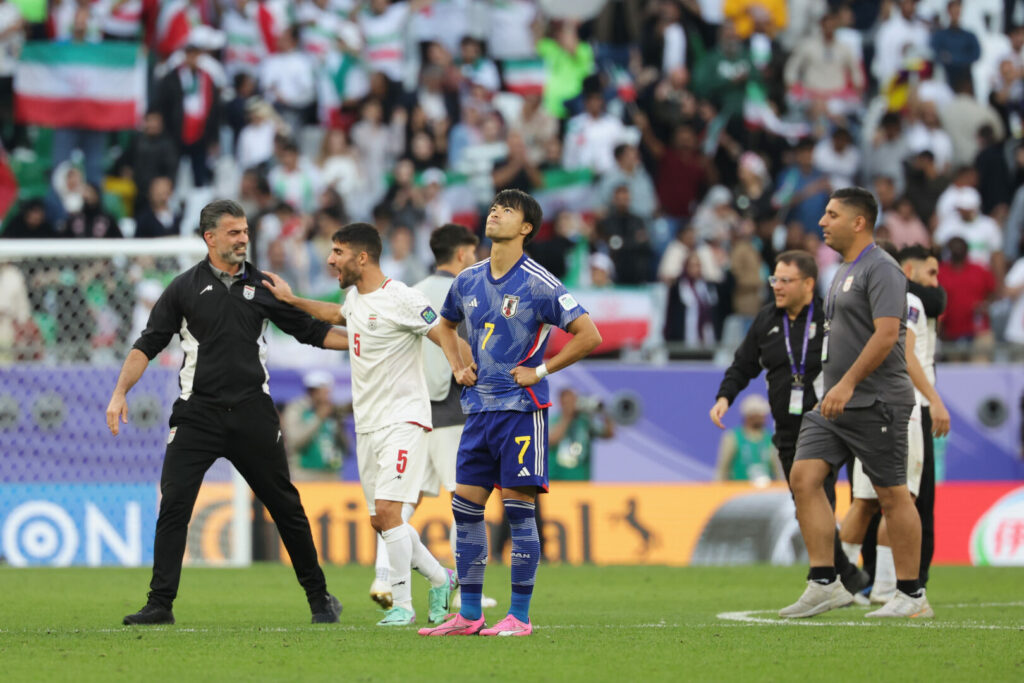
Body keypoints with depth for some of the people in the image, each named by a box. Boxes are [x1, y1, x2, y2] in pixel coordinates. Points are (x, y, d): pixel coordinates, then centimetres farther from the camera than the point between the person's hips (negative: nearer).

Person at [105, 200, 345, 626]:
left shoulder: (262, 287, 7)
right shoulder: (185, 288, 3)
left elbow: (310, 331, 14)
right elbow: (148, 344, 4)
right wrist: (120, 393, -5)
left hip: (251, 413, 1)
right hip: (197, 413, -1)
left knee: (285, 505, 4)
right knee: (173, 505, -11)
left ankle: (319, 598, 16)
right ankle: (160, 604, -7)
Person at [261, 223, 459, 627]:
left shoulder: (400, 298, -14)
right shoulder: (355, 295, 11)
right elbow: (337, 316, 35)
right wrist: (292, 300, 34)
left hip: (403, 419, -8)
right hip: (368, 425, 8)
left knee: (387, 510, -18)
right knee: (380, 520, 8)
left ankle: (402, 604, -10)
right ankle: (440, 579, 25)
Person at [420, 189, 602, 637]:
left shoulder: (538, 284, -8)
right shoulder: (468, 281, 10)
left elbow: (589, 335, -10)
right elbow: (446, 325, 31)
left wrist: (540, 371, -10)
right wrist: (457, 365, 14)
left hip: (521, 407, -6)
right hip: (478, 409, 6)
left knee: (518, 508, -6)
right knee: (466, 507, 4)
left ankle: (519, 616, -2)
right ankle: (468, 616, 10)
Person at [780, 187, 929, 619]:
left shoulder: (880, 269, -12)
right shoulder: (845, 272, 19)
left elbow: (887, 333, -22)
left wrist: (848, 384, -26)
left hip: (875, 403, -9)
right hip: (836, 403, 9)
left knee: (892, 495, -3)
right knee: (804, 477, -4)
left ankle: (911, 595, 5)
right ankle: (824, 584, -4)